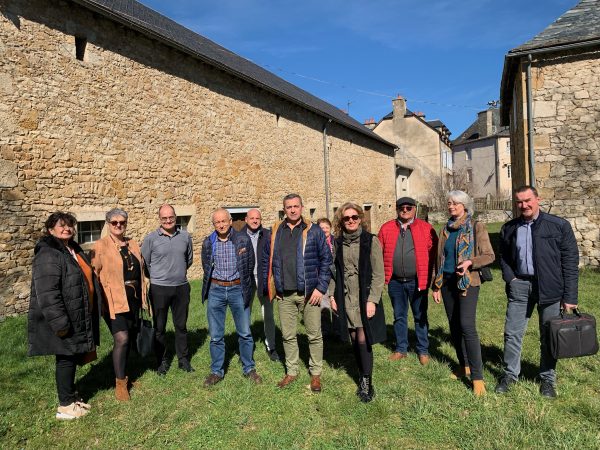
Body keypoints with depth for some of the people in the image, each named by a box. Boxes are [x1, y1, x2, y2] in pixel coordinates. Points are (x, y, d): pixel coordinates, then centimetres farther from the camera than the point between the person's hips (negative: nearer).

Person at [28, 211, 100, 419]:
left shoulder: (74, 250, 12)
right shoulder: (48, 255, -19)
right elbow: (47, 294, -25)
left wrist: (91, 315, 23)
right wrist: (60, 323, -25)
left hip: (79, 318, 9)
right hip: (64, 320, -9)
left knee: (73, 357, 18)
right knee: (66, 359, 1)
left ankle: (70, 395, 33)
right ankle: (65, 406, 16)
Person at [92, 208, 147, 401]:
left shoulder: (133, 244, 11)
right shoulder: (100, 246, -6)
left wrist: (143, 298, 15)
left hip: (133, 300, 6)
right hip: (114, 301, -6)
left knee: (129, 339, 13)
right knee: (121, 339, -11)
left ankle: (122, 375, 32)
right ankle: (120, 383, 6)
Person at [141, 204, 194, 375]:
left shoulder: (185, 236, 1)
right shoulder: (151, 238, -6)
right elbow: (144, 263, 3)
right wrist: (157, 277, 9)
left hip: (181, 287, 2)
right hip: (159, 289, -2)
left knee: (181, 325, 13)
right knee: (159, 327, 9)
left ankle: (183, 359, 26)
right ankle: (162, 361, 24)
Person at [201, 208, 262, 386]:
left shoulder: (243, 239, -4)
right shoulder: (208, 243, 2)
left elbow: (250, 265, 5)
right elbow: (206, 268, 14)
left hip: (237, 289, -1)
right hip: (215, 290, 1)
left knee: (245, 333, 6)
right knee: (216, 336, 8)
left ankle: (249, 369, 22)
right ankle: (217, 372, 23)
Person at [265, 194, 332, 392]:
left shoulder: (314, 231, -3)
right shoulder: (276, 232, 6)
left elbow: (326, 259, -3)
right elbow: (268, 257, 16)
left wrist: (321, 287, -9)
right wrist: (271, 286, 11)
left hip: (309, 292, -3)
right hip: (284, 294, 3)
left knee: (314, 335, 7)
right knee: (288, 335, 13)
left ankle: (315, 373, 23)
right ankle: (291, 371, 29)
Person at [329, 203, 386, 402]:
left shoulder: (371, 241, -7)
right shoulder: (338, 243, 5)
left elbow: (378, 273, -9)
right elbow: (334, 271, 11)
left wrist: (372, 300, -14)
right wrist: (332, 295, 4)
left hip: (365, 298, -4)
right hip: (346, 298, 4)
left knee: (363, 340, -6)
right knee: (354, 339, 10)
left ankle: (367, 383, 9)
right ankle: (362, 377, 27)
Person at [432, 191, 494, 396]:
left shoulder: (476, 227, -2)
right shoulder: (445, 230, 12)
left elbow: (489, 255, -4)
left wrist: (470, 262, -22)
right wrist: (436, 286, 13)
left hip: (467, 282, -5)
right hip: (447, 282, 6)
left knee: (467, 326, -14)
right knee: (454, 327, 11)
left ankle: (477, 376, -7)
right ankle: (464, 366, 26)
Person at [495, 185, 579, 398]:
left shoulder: (559, 225, -4)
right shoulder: (509, 228, 6)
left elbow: (570, 261, -4)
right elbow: (504, 257, 18)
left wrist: (569, 297, -8)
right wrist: (510, 278, 1)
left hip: (549, 287, -2)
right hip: (519, 285, 3)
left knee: (549, 336, 9)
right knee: (512, 333, 5)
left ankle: (547, 378, 27)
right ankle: (510, 374, 22)